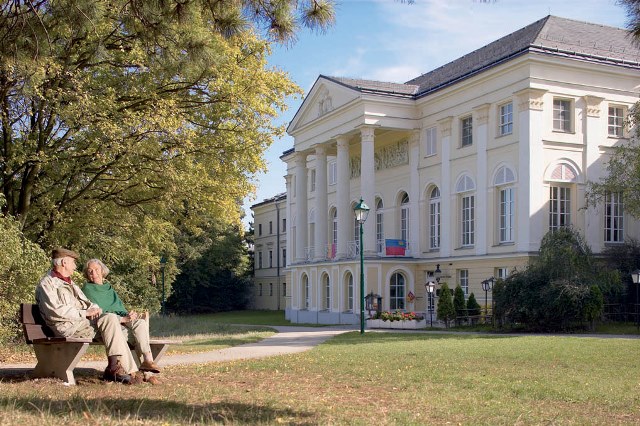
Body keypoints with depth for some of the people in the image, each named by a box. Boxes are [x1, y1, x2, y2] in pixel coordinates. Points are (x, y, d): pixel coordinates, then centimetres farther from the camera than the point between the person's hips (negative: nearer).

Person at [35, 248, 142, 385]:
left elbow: (86, 302, 25)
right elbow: (56, 312, -14)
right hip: (68, 326, -8)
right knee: (110, 320, -24)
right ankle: (130, 370, -26)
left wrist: (95, 308, -1)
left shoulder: (70, 284, 31)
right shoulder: (46, 284, 1)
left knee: (111, 318, -19)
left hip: (83, 321, 8)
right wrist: (85, 313, -15)